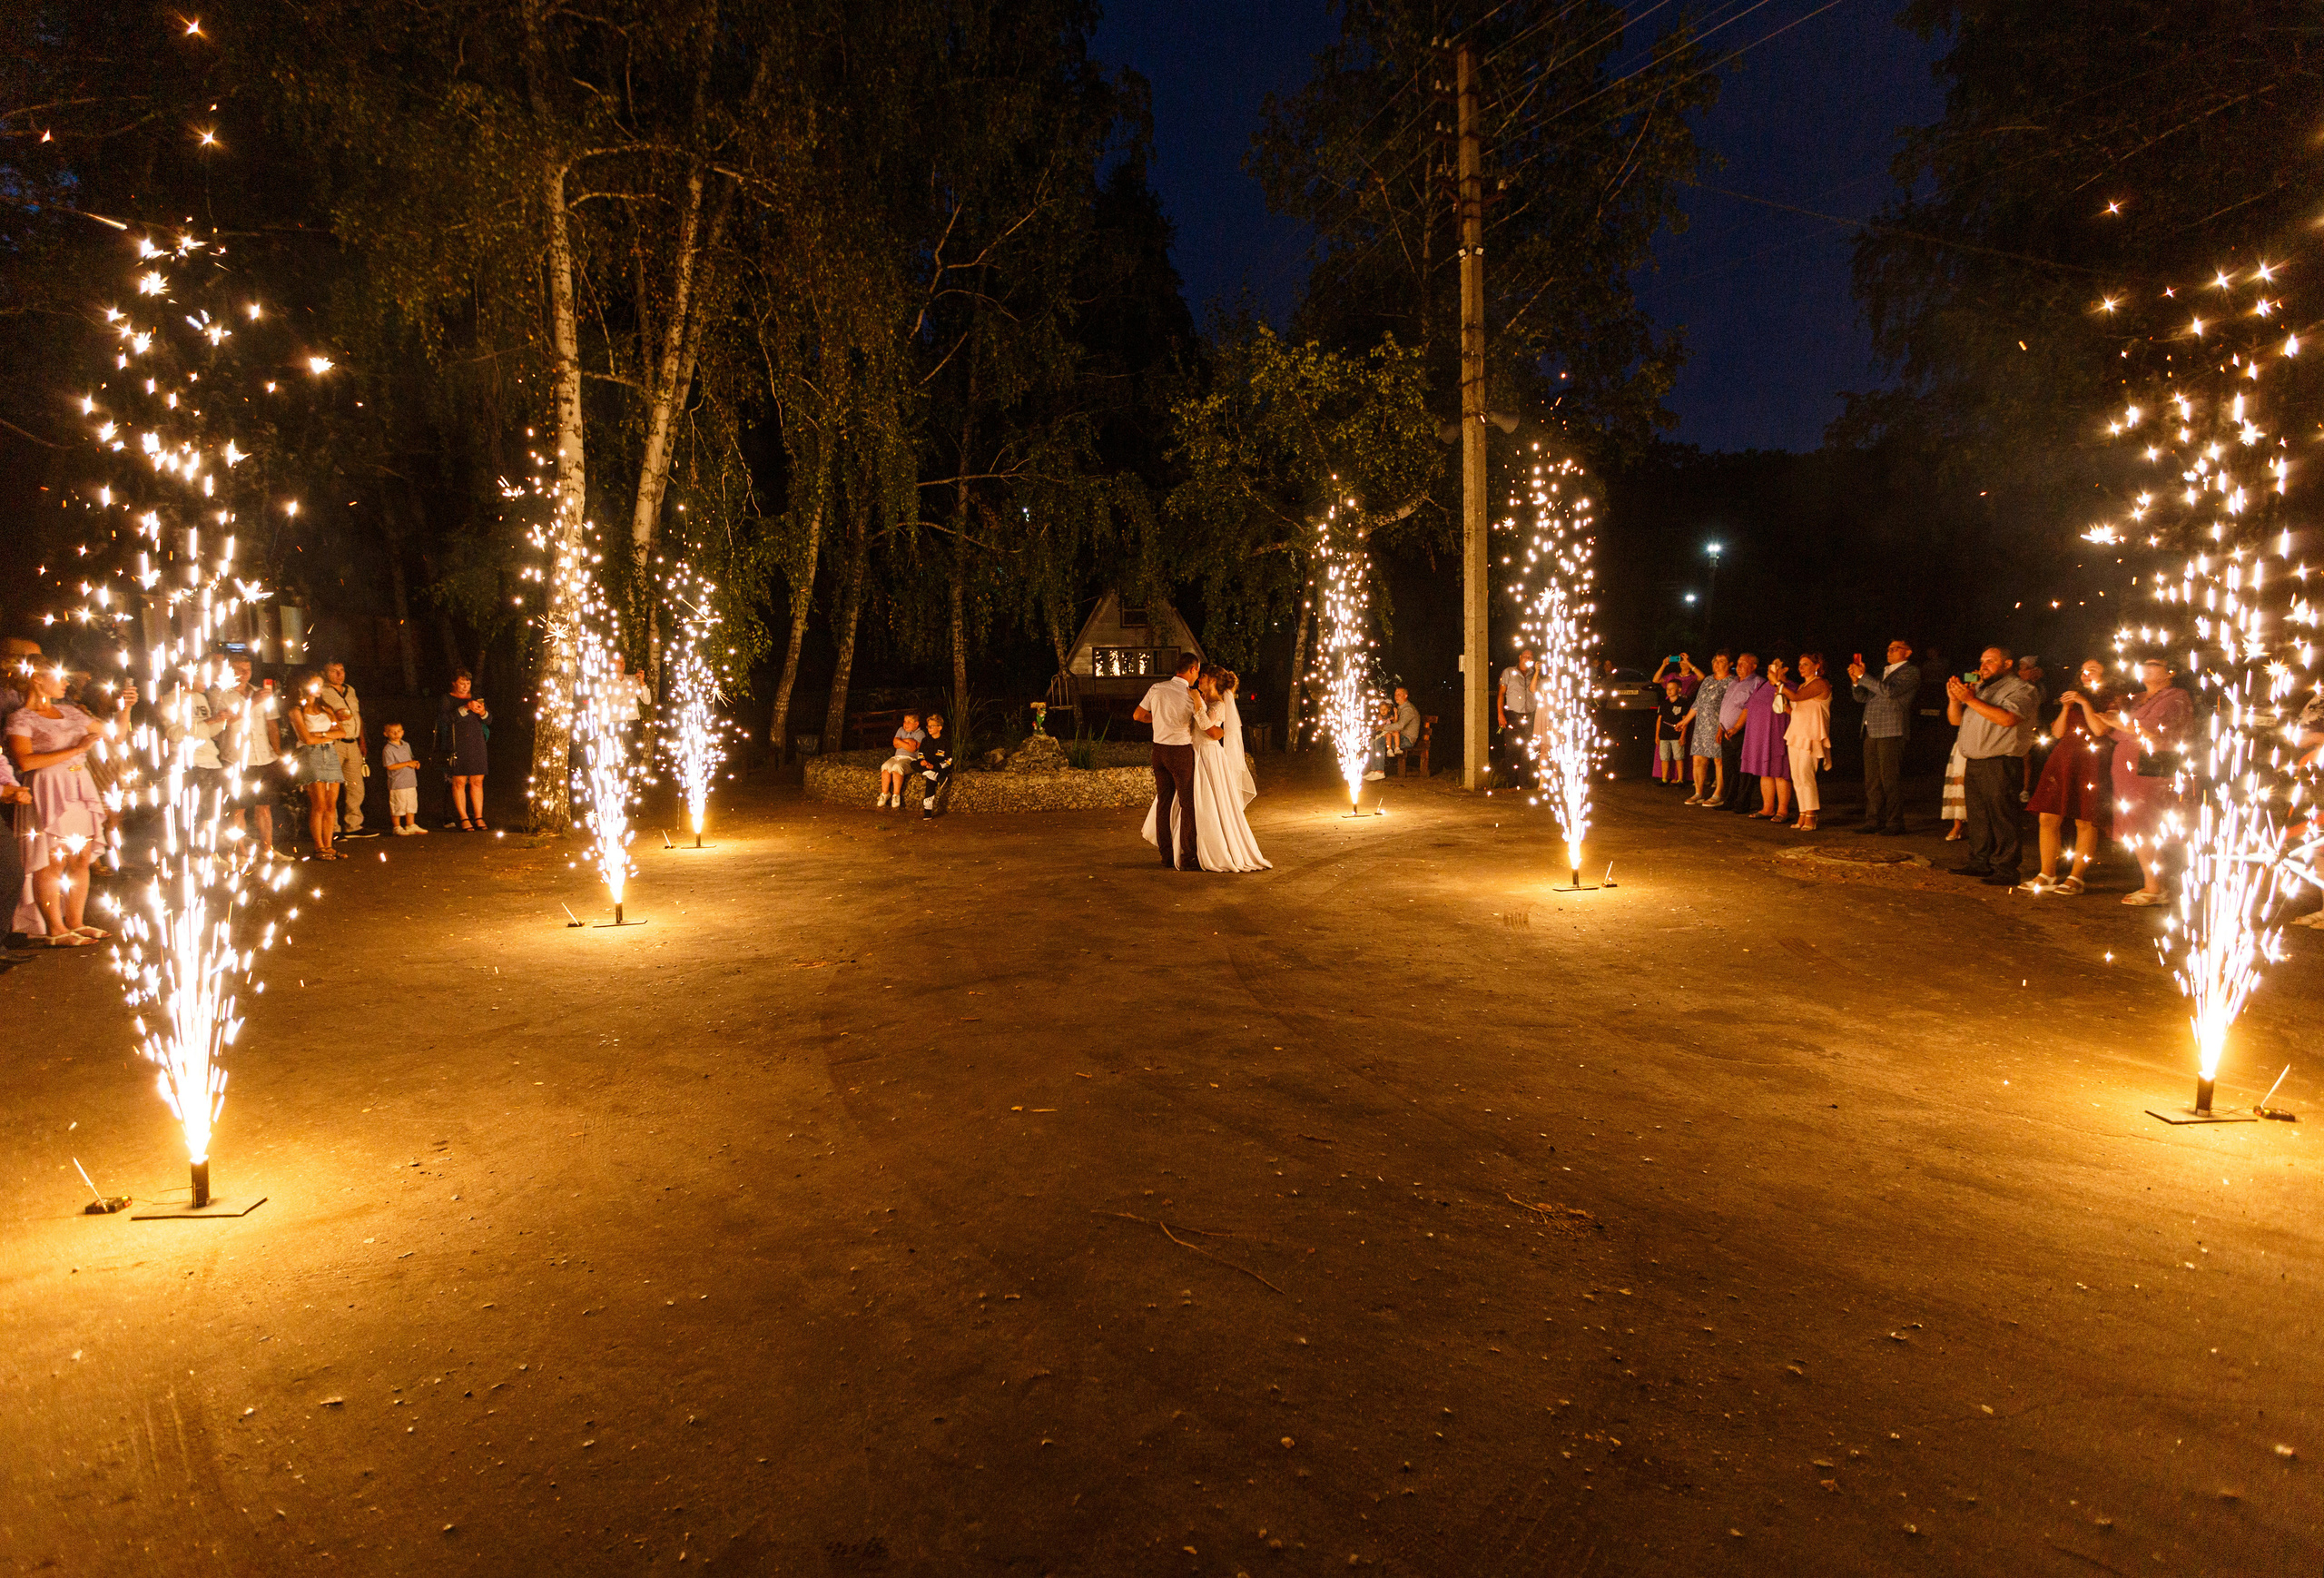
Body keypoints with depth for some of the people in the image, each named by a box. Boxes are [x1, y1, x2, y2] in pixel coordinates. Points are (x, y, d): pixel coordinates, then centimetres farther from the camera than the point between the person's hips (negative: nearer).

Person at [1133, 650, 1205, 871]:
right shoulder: (1193, 696, -11)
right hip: (1181, 751, -6)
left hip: (1159, 749, 6)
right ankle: (1186, 858, 1)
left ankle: (1166, 854, 20)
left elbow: (1138, 715, 11)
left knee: (1163, 802, 13)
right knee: (1188, 804, 1)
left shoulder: (1156, 689, 2)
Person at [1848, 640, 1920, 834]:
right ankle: (1874, 821, 12)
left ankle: (1894, 823, -3)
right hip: (1871, 731, 8)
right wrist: (1855, 680, 6)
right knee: (1872, 781, 8)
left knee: (1890, 780, -7)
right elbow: (1862, 697, 24)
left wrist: (1863, 676, -14)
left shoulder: (1911, 672, -1)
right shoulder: (1883, 671, 24)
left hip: (1891, 733, -8)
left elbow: (1889, 691, -17)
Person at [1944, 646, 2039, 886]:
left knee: (2002, 817, -8)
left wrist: (1971, 699, -20)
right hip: (1973, 762, 7)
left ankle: (2005, 870, -7)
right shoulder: (1977, 688, 21)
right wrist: (1954, 698, -3)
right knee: (1977, 817, 10)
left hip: (2000, 764, -7)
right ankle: (1979, 863, 18)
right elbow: (1955, 719, 17)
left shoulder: (2020, 688, -2)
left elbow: (2007, 718, -20)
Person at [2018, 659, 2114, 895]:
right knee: (2048, 818, -1)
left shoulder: (2111, 702, 5)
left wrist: (2084, 703, -7)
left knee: (2085, 822, -4)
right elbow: (2058, 733, 15)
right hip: (2062, 760, 6)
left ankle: (2076, 877, 1)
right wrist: (2066, 708, 3)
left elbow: (2100, 729, -12)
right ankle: (2046, 874, 4)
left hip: (2090, 764, -6)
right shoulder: (2075, 698, 23)